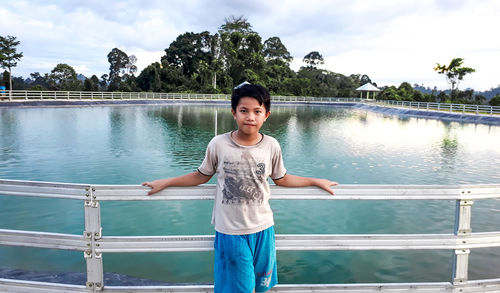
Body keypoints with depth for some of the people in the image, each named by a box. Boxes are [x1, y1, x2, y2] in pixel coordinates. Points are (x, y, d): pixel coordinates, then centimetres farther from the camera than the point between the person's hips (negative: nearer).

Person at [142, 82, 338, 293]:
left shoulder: (271, 146, -6)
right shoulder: (218, 144, -11)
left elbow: (281, 179, 9)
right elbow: (202, 176, 3)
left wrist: (316, 181, 12)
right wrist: (165, 182, 4)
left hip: (263, 230, 2)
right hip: (230, 232, -2)